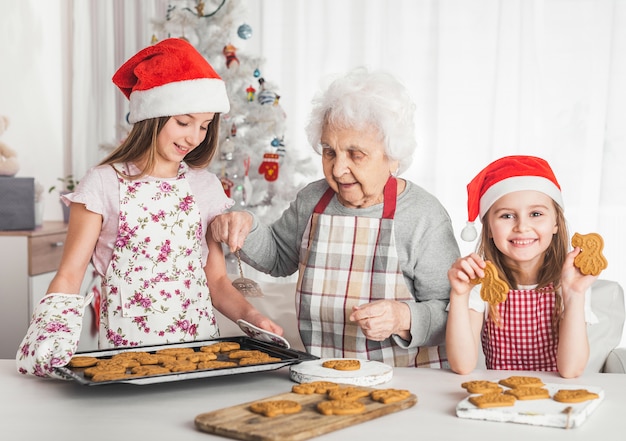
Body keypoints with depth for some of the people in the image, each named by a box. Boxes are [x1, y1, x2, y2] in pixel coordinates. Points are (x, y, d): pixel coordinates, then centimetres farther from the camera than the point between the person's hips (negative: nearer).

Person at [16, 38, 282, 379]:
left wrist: (252, 317, -7)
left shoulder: (205, 187, 9)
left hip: (200, 348, 1)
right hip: (125, 351, 0)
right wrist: (48, 338, -19)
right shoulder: (105, 183, -1)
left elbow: (217, 280, 11)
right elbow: (69, 275, -2)